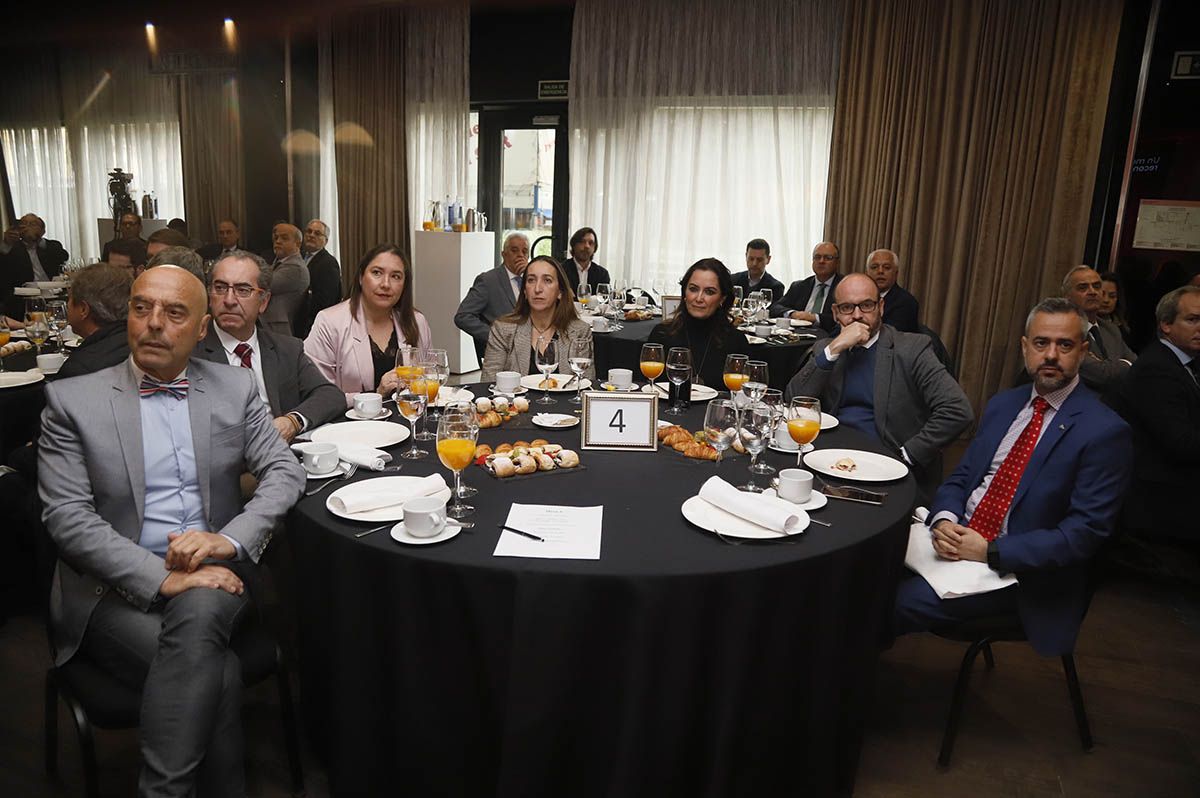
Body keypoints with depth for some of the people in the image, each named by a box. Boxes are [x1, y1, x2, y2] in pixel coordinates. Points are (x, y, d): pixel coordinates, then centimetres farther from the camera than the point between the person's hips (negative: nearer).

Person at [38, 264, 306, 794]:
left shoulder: (234, 388, 8)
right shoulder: (72, 400, 1)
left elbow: (285, 472, 3)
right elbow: (66, 516, -7)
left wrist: (229, 539, -16)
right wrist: (162, 577, -20)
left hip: (211, 575, 2)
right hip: (115, 588, -1)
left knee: (198, 614, -33)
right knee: (217, 672, -27)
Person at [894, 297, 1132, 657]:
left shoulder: (1104, 431, -10)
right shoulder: (1002, 404, 11)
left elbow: (1085, 532, -15)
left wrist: (991, 552, -20)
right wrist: (944, 520, -11)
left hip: (1014, 563, -5)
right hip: (957, 536, 6)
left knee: (903, 600, -23)